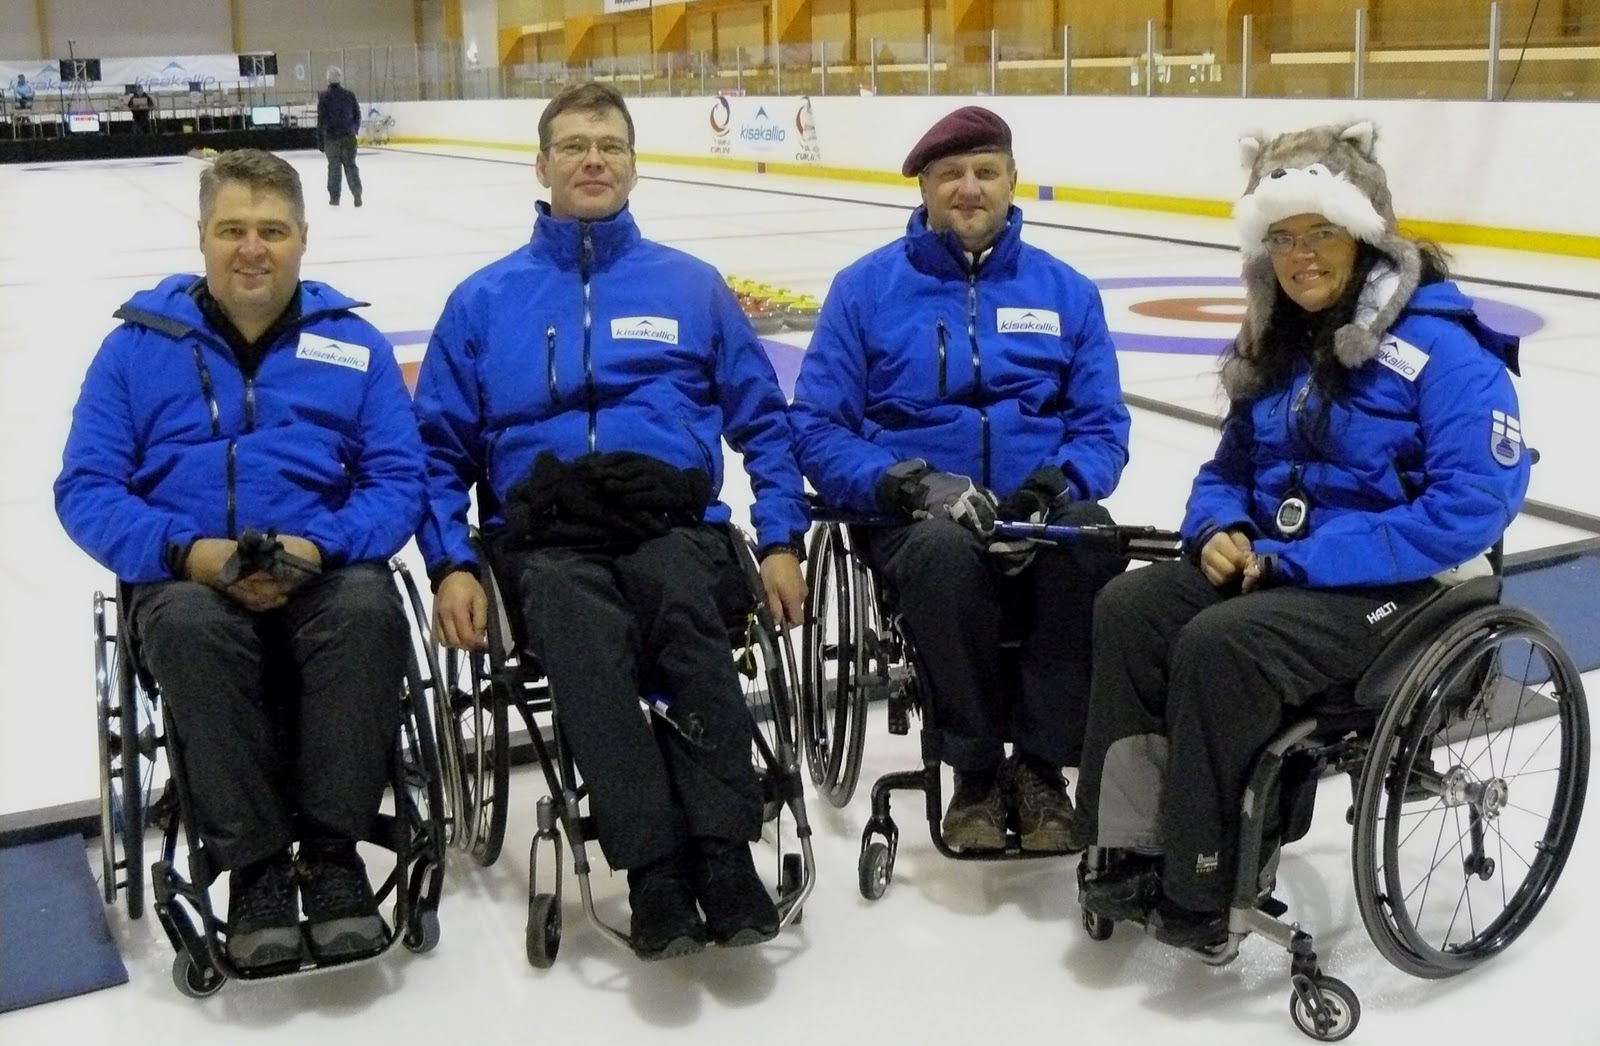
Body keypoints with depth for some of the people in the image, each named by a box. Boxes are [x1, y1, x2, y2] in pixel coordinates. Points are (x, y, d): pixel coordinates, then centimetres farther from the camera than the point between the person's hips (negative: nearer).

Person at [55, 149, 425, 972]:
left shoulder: (353, 344, 8)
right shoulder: (139, 343, 6)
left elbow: (399, 480, 3)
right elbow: (85, 490, 1)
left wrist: (319, 547, -17)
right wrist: (188, 552, -17)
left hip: (323, 570, 1)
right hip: (186, 576, 0)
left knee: (368, 608, -34)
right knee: (191, 627, -35)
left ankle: (332, 850, -19)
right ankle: (253, 866, -22)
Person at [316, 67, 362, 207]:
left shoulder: (323, 95, -7)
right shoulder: (349, 94, 1)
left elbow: (321, 118, -8)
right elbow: (357, 114, 5)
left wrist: (320, 138, -2)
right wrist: (355, 130, 20)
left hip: (331, 136, -2)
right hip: (348, 136, 2)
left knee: (334, 166, 8)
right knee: (350, 165, 8)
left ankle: (334, 198, 10)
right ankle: (357, 194, -3)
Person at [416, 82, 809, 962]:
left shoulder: (691, 285, 19)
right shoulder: (484, 301, 19)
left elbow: (763, 420, 18)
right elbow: (440, 445, 16)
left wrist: (781, 540, 5)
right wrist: (451, 565, 1)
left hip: (673, 520, 0)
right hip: (548, 536, 0)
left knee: (681, 603, -36)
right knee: (580, 632, -35)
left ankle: (724, 856, -36)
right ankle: (656, 870, -36)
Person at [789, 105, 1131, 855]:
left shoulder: (1065, 292, 12)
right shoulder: (866, 286, 6)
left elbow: (1103, 426, 8)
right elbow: (816, 429, 0)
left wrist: (1051, 490, -14)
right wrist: (914, 485, -17)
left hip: (1038, 517, 2)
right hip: (911, 515, -1)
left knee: (1091, 540, -33)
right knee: (945, 553, -37)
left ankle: (1041, 767, -14)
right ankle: (976, 771, -14)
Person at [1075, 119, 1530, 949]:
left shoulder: (1439, 345, -14)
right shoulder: (1279, 342, 11)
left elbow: (1476, 500, -23)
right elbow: (1229, 468, 21)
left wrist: (1304, 560, -23)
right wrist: (1220, 529, -6)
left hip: (1394, 586, -7)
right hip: (1277, 564, 8)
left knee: (1222, 644, -30)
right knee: (1128, 609, -15)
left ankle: (1199, 886, -15)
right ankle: (1132, 847, -10)